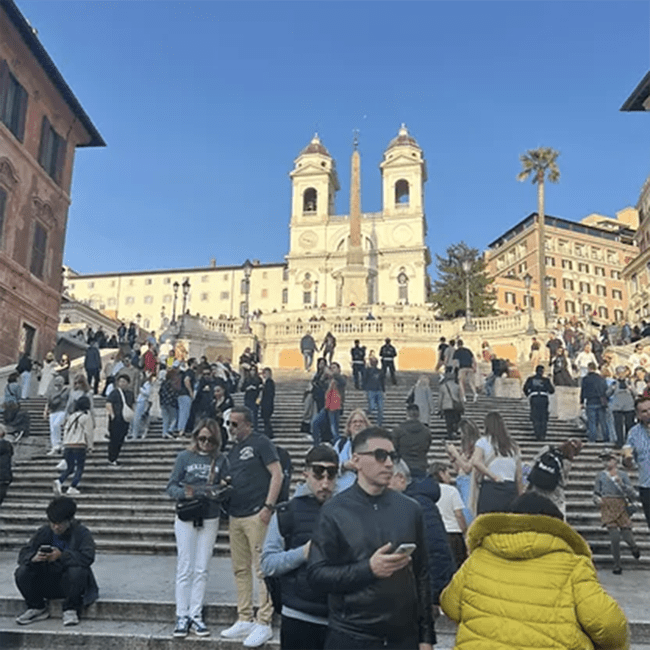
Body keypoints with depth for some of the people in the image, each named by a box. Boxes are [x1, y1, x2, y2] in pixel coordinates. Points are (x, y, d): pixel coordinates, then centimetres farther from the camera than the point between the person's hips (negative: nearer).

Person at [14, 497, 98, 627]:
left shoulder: (81, 532, -11)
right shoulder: (43, 532, 1)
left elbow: (87, 557, -27)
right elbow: (23, 554, -5)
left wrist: (61, 556, -39)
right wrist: (34, 557, -30)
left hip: (69, 582, -4)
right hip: (47, 583, 4)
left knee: (76, 571, -37)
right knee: (22, 573, -19)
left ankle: (71, 610, -10)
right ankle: (38, 608, 4)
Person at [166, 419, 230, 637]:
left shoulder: (221, 460, 2)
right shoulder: (185, 457, -1)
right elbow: (171, 486, -3)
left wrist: (221, 489, -19)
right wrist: (184, 493, -22)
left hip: (209, 520, 1)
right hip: (186, 519, -1)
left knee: (201, 570, 6)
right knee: (185, 569, 1)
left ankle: (196, 615, 14)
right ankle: (182, 617, 9)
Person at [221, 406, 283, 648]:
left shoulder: (260, 443, -6)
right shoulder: (233, 449, 16)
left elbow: (277, 474, -11)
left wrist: (269, 506, -16)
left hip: (256, 515, -8)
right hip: (235, 516, 8)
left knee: (261, 569, -4)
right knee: (240, 569, 12)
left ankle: (264, 623, 3)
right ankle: (244, 620, 22)